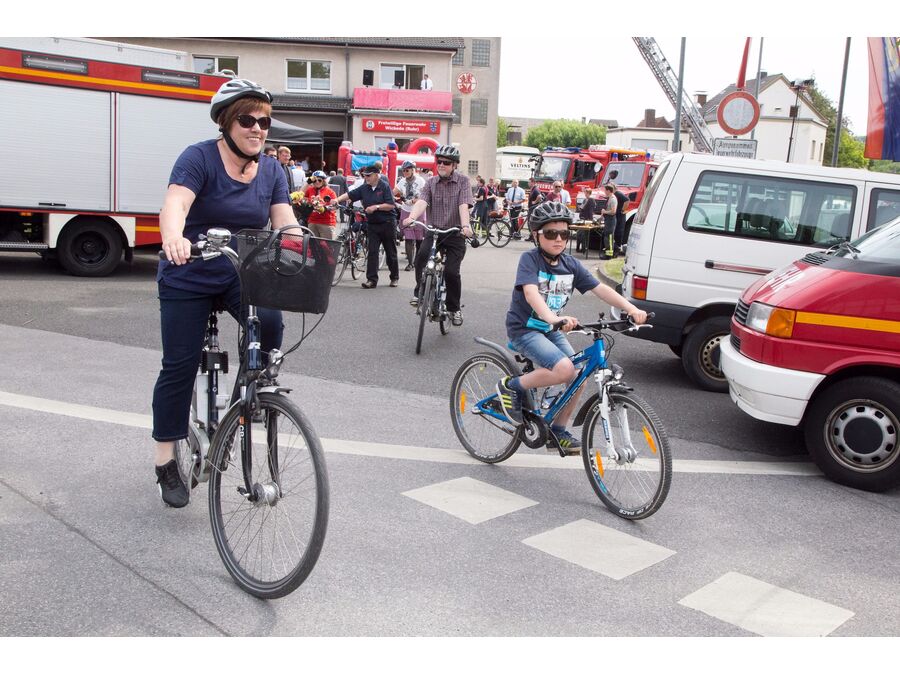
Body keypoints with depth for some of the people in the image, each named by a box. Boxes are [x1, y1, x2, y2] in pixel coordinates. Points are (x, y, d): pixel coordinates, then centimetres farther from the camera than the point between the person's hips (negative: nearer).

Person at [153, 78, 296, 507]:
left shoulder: (272, 170, 1)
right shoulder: (200, 158, -14)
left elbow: (284, 221, -7)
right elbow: (175, 203, -30)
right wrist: (174, 239, -52)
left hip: (242, 273, 4)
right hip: (190, 278, -3)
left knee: (270, 321, -28)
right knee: (180, 366, 0)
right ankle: (166, 463, 15)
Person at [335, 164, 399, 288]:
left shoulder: (385, 186, -8)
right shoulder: (364, 188, 6)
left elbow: (391, 205, -14)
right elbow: (349, 195, 5)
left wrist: (376, 207, -20)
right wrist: (337, 200, -9)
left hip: (387, 223, -4)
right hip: (373, 224, 4)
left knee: (391, 252, 7)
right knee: (372, 251, -4)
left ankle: (395, 277, 21)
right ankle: (371, 279, -4)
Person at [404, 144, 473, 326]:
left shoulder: (462, 181, -1)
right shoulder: (431, 182, 7)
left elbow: (464, 205, -15)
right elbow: (422, 202, -10)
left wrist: (465, 225, -33)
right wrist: (412, 217, -30)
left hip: (455, 234, -2)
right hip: (433, 231, 2)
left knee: (451, 271, -12)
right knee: (421, 256, -26)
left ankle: (455, 308, 11)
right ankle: (420, 293, -5)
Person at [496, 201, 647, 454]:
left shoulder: (570, 265, 3)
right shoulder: (530, 259, -15)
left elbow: (600, 288, -2)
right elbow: (531, 293, -32)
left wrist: (631, 309, -16)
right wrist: (552, 318, -50)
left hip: (551, 329, 7)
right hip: (524, 328, -7)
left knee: (577, 377, -5)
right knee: (564, 369, -27)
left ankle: (557, 432, 14)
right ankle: (511, 386, -5)